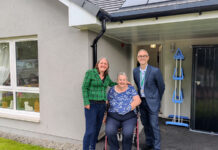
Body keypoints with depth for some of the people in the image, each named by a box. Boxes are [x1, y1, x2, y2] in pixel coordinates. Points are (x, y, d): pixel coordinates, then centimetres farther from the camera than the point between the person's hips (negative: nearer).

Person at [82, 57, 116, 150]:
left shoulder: (106, 76, 9)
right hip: (91, 105, -6)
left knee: (97, 129, 11)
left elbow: (111, 84, 29)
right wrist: (86, 103, -15)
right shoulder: (90, 72, -7)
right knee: (90, 130, -7)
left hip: (102, 105, 6)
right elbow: (84, 88, -9)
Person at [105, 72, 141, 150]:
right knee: (109, 131, -27)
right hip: (113, 117, 1)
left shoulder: (131, 89, 6)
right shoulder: (112, 90, 9)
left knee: (128, 133, -28)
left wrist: (129, 107, -15)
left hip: (129, 117, -1)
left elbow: (138, 100, -3)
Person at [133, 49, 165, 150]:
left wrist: (157, 100, 7)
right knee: (145, 124, 15)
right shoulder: (135, 71, 0)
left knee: (154, 125, 1)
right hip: (141, 101, 5)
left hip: (152, 102, -5)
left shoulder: (155, 71, -15)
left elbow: (161, 87, -3)